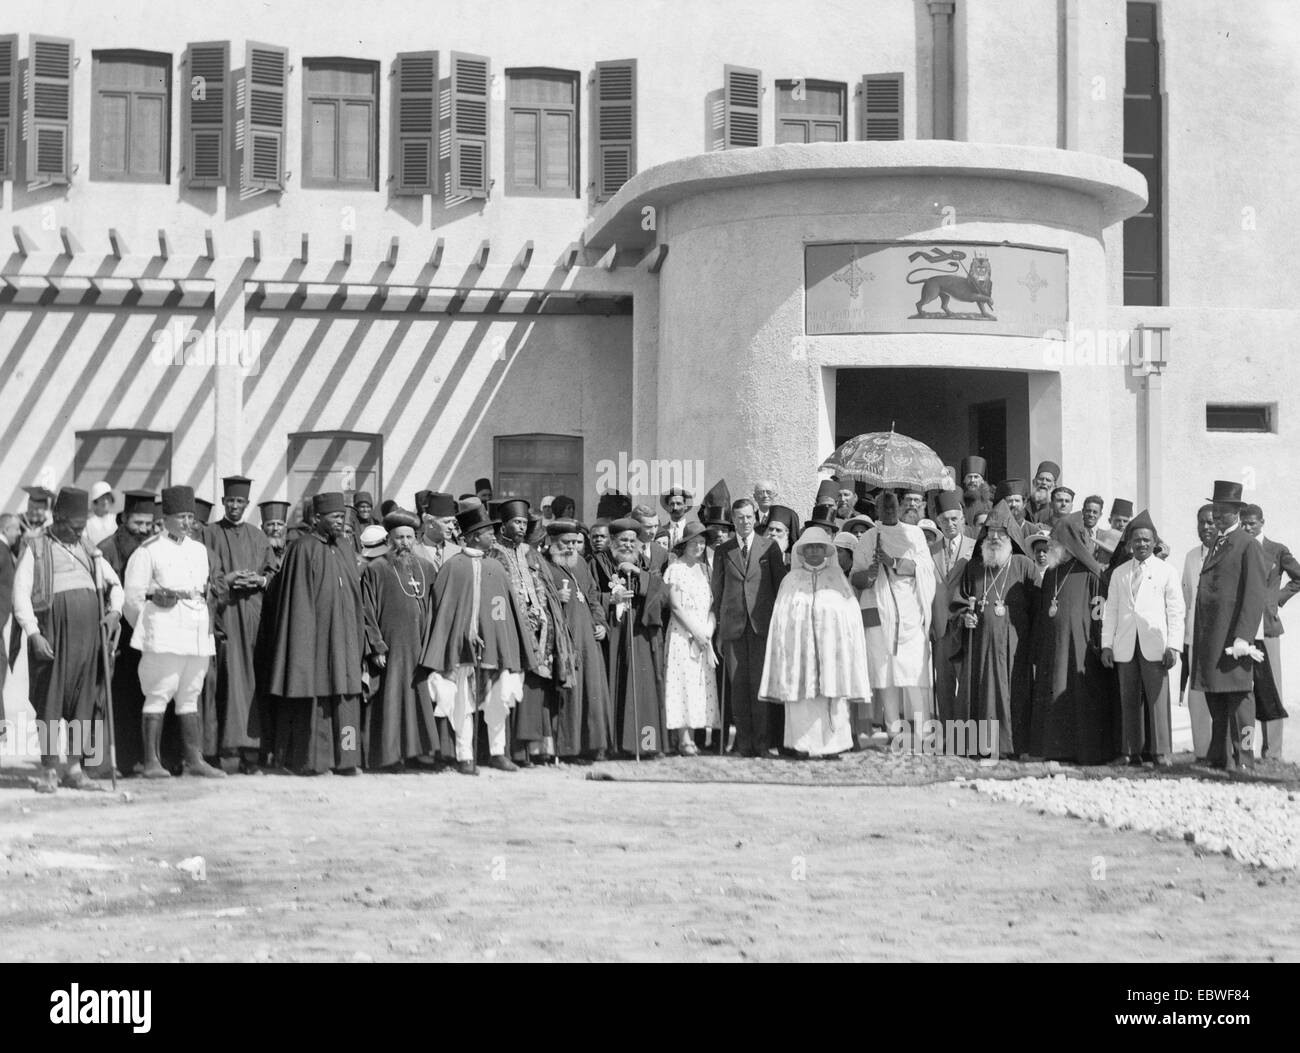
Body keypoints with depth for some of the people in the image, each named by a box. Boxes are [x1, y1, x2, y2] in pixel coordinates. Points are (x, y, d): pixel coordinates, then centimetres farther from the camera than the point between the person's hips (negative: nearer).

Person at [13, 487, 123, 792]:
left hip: (88, 633, 5)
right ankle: (49, 771, 5)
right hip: (52, 631, -4)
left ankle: (75, 768, 10)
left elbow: (115, 584, 24)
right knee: (49, 702, -2)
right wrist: (33, 633, -13)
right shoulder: (35, 547, 3)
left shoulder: (89, 552, 18)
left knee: (84, 701, 4)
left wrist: (114, 610, 3)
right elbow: (20, 593, -3)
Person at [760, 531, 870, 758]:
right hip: (798, 645, 0)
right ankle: (803, 745, -5)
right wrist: (784, 650, 1)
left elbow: (851, 616, 8)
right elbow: (780, 620, 11)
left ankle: (832, 744, -4)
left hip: (831, 645, 0)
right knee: (801, 697, -7)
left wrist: (848, 651, -2)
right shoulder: (791, 580, 14)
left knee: (832, 694, -7)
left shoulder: (837, 577, 13)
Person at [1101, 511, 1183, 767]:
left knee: (1157, 698, -7)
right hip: (1125, 646, 3)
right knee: (1129, 699, 1)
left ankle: (1162, 752, -4)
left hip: (1155, 645, -3)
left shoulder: (1166, 571, 7)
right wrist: (1106, 645, 7)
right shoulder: (1119, 573, 16)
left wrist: (1172, 646, -5)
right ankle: (1131, 751, 4)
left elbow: (1175, 611, 3)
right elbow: (1110, 611, 15)